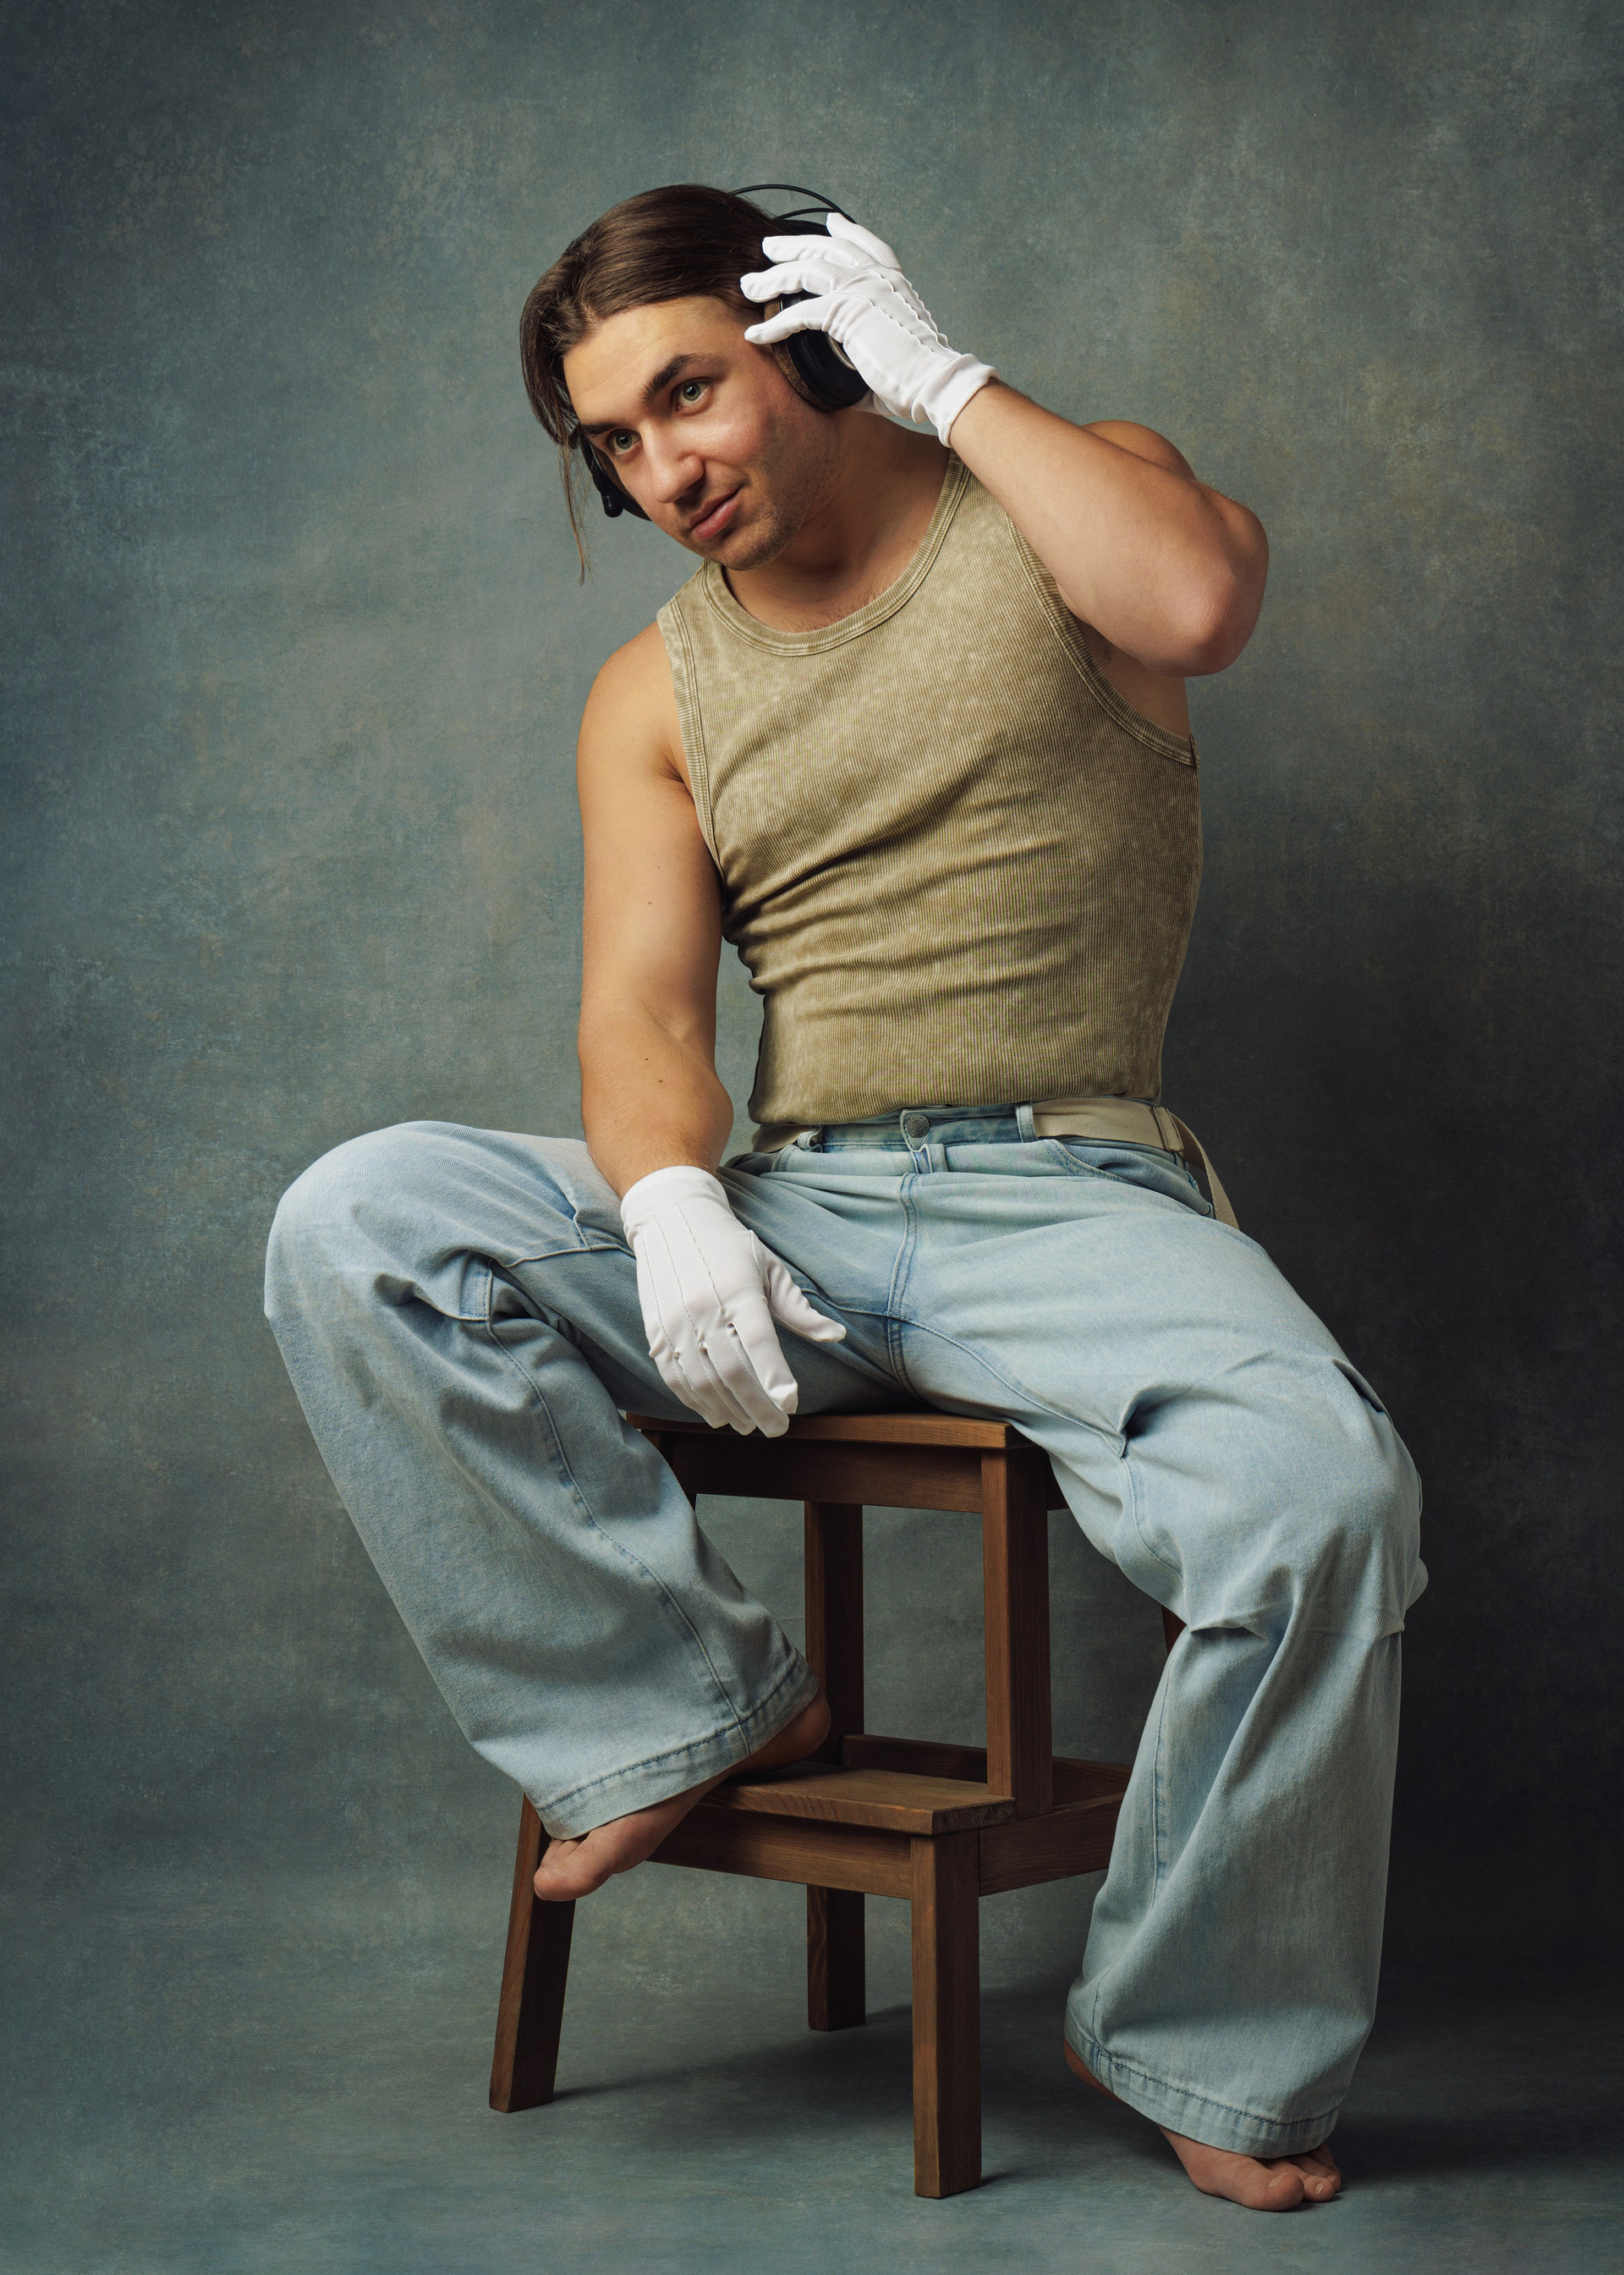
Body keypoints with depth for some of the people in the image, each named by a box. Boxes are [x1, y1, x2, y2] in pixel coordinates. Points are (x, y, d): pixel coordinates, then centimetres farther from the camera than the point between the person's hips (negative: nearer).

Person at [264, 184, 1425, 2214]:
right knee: (356, 1228, -19)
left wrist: (939, 377, -6)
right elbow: (639, 1010, 2)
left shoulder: (1054, 505, 8)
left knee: (1320, 1490, -32)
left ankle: (1203, 2048, -9)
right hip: (781, 1207, 3)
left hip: (1064, 1196, -3)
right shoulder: (654, 696, 15)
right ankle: (692, 1705, -10)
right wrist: (673, 1208, -21)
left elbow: (1196, 601, -17)